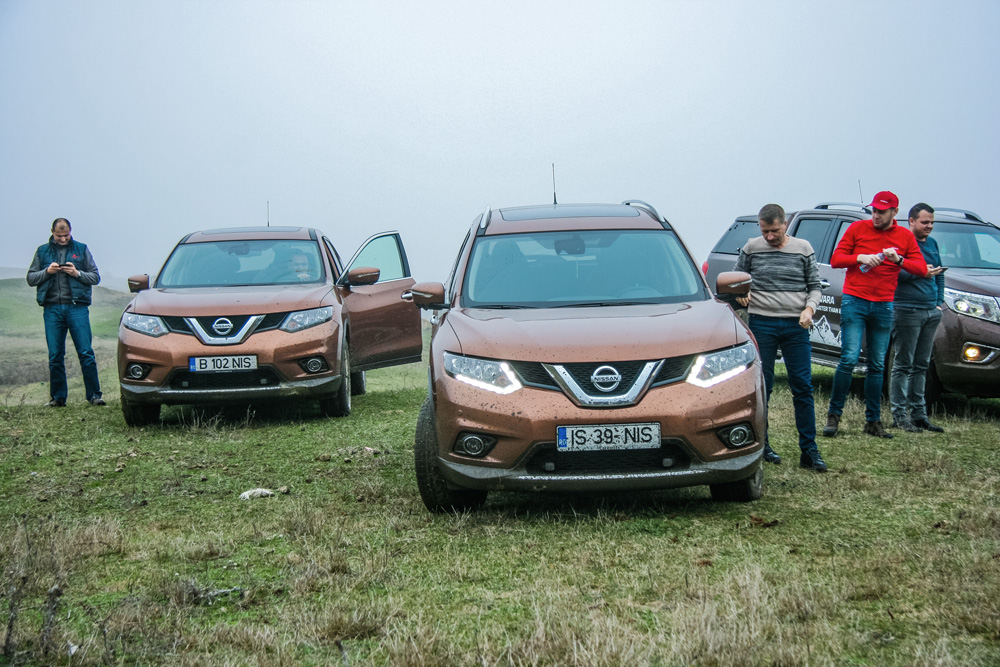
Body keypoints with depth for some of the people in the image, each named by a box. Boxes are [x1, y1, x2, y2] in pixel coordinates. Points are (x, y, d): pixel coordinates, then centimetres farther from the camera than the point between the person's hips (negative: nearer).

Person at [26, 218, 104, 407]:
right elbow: (30, 278, 13)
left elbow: (96, 277, 10)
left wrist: (78, 273, -8)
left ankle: (94, 394, -3)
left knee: (86, 353, -7)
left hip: (77, 307, -1)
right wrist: (47, 271, -5)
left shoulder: (81, 249, 10)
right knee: (55, 356, 2)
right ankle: (57, 397, 9)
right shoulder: (42, 251, 13)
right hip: (52, 308, 2)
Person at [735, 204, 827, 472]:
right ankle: (760, 444, 16)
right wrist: (740, 293, -7)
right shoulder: (752, 248, 5)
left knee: (803, 387, -3)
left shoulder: (803, 248, 5)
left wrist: (809, 308, -9)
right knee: (761, 386, 4)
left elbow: (814, 286, 9)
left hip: (796, 326, 0)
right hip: (762, 324, 0)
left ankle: (809, 451, 0)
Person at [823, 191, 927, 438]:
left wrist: (899, 260, -15)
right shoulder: (858, 228, 4)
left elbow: (921, 269, 2)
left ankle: (873, 421, 11)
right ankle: (833, 415, -3)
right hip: (854, 302, -2)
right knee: (849, 359, -11)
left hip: (883, 306, 2)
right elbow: (835, 259, 4)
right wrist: (860, 257, -13)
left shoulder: (905, 236, 8)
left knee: (877, 366, 5)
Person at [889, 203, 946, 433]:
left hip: (931, 312, 7)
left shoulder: (932, 244, 18)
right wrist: (920, 273, -23)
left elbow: (940, 274, 24)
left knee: (921, 365, 10)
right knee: (903, 365, -4)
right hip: (906, 310, -7)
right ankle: (899, 414, 0)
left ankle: (918, 413, 15)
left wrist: (939, 302, 14)